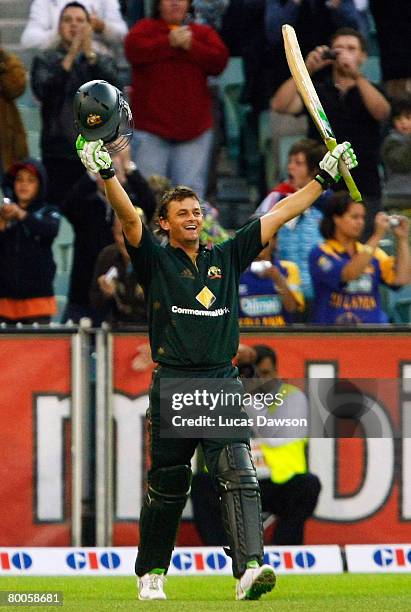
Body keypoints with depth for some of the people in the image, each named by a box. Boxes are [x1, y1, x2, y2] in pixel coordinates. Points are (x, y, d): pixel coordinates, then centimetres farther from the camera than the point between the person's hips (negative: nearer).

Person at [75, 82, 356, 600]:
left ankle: (250, 569, -28)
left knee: (238, 477, -14)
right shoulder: (156, 262, 5)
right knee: (166, 487, 6)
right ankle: (151, 572, 23)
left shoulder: (226, 258, 14)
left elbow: (281, 214, 16)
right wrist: (105, 173, -27)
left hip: (223, 384, 2)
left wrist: (326, 174, 15)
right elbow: (129, 217, -11)